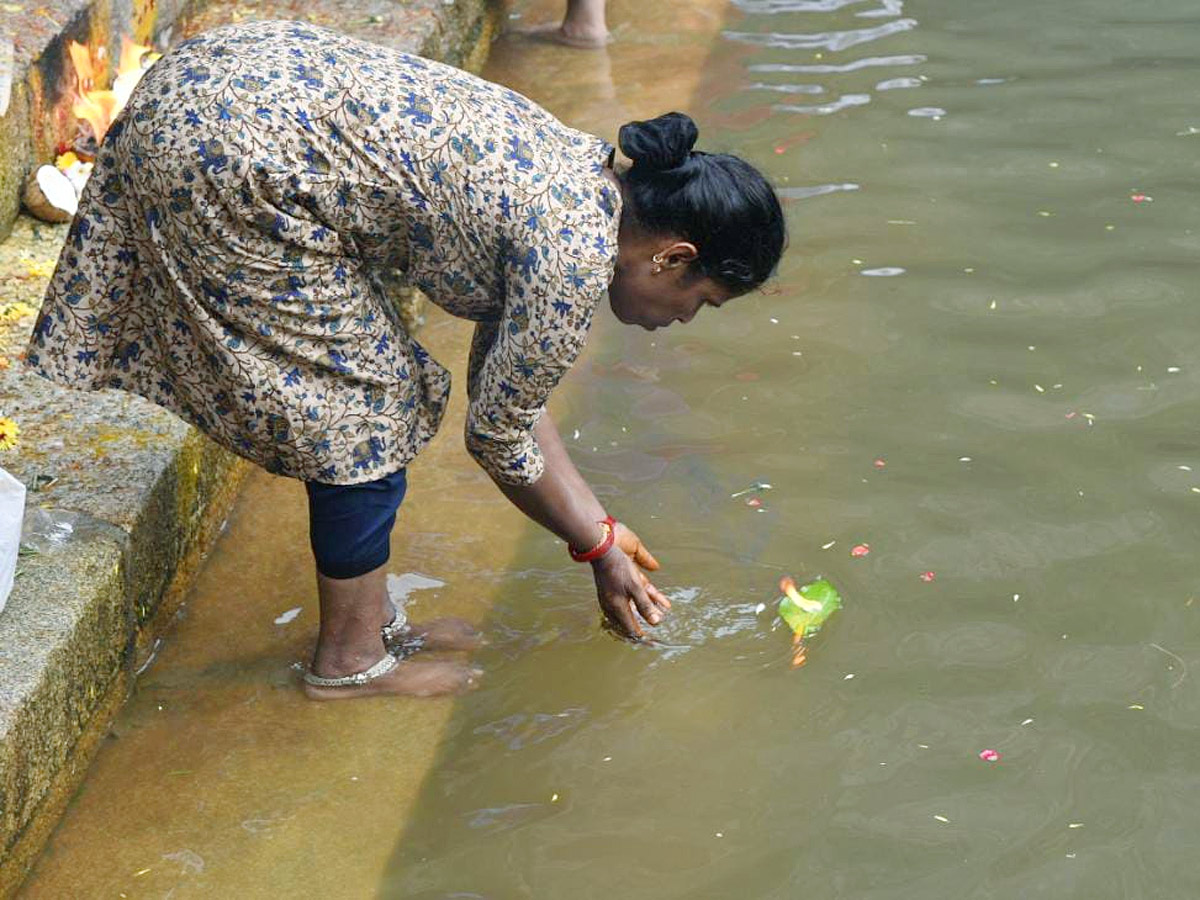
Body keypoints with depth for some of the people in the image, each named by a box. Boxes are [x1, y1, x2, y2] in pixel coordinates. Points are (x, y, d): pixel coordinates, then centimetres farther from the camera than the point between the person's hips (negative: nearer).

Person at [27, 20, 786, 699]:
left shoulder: (578, 180, 13)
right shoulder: (576, 254, -14)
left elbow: (506, 389, 22)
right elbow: (500, 435, -3)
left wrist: (601, 527, 24)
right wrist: (601, 551, 11)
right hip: (234, 158, -9)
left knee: (378, 388, 17)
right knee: (368, 411, 2)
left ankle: (369, 617, 30)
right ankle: (350, 661, 16)